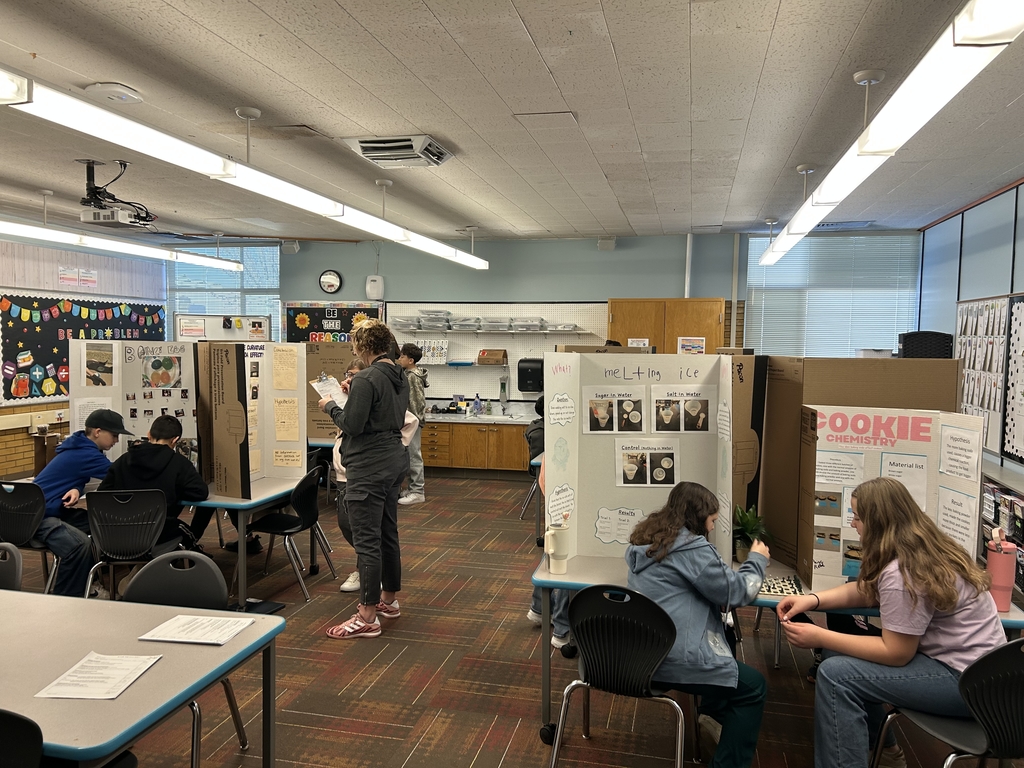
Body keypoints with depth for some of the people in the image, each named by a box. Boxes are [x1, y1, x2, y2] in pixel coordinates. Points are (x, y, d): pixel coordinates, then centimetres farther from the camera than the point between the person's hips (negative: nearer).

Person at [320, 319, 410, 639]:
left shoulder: (366, 379, -19)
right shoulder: (400, 376, 9)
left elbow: (352, 425, -19)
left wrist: (330, 406, -3)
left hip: (369, 468, -10)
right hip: (394, 461, 10)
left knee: (366, 540, -4)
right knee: (388, 534, 18)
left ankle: (367, 618, 3)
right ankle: (389, 599, 32)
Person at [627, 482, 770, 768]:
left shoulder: (643, 539, 9)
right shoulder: (693, 548, -16)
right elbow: (736, 593, -7)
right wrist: (757, 561, 11)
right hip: (672, 660, -9)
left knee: (726, 638, 31)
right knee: (754, 687, 11)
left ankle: (711, 711, 40)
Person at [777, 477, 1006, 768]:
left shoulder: (903, 573, -27)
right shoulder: (922, 548, 3)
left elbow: (895, 653, -21)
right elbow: (865, 591, 13)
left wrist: (819, 637, -18)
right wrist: (812, 599, -1)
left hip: (967, 680, -10)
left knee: (835, 675, -19)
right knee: (843, 653, 12)